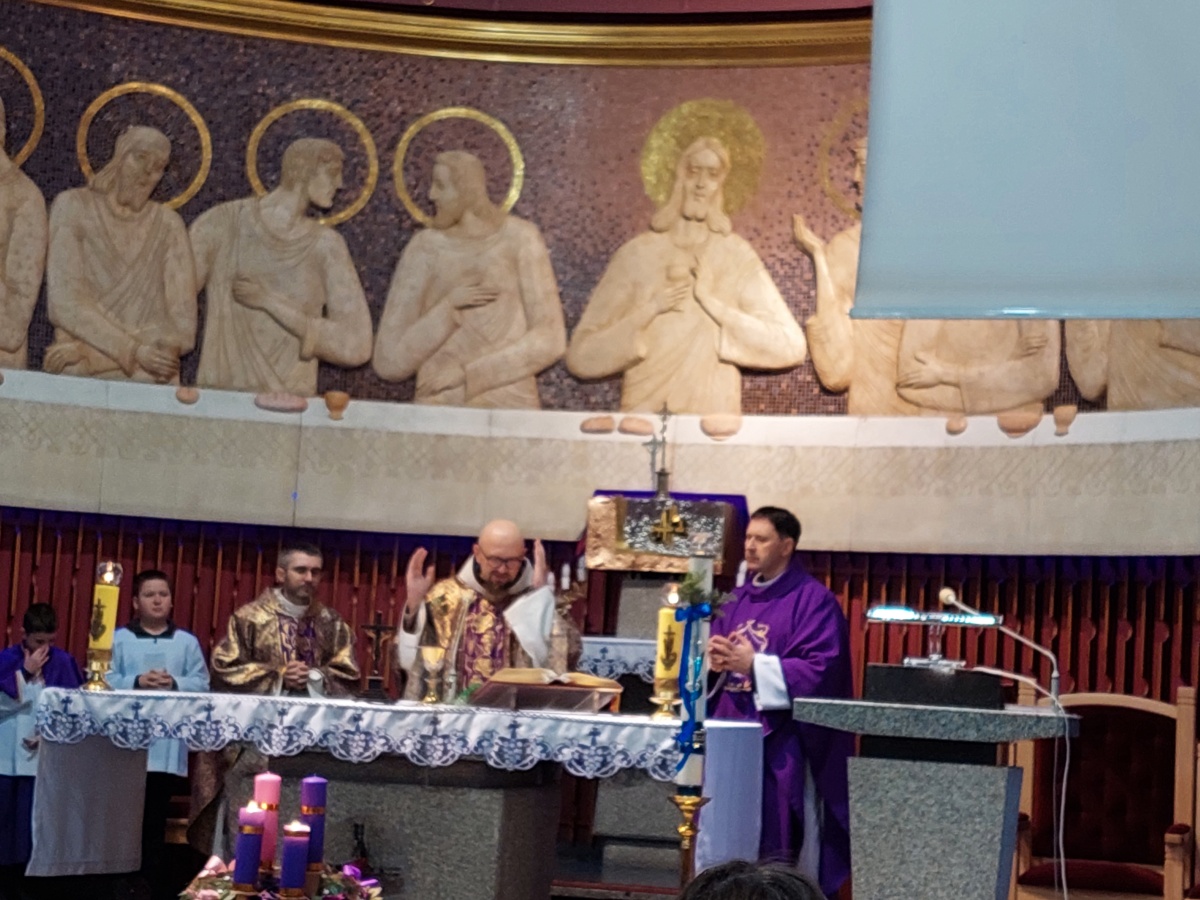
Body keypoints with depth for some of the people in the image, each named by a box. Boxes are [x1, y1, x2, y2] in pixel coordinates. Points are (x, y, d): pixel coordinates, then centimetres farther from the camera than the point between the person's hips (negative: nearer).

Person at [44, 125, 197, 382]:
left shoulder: (168, 224, 7)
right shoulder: (74, 206, 5)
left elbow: (181, 326, -1)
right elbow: (65, 303, -4)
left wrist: (88, 351, -10)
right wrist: (133, 350, -15)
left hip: (150, 380, 1)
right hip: (81, 375, -1)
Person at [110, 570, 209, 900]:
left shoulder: (187, 642, 10)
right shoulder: (119, 638, 6)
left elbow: (202, 683, 5)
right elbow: (104, 681, -2)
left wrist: (175, 683, -13)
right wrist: (136, 682, -15)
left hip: (168, 745, 1)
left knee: (155, 816, 5)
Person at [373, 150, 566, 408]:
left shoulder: (518, 238, 1)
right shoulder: (426, 247, 3)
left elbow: (549, 340, -4)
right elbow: (388, 363, 1)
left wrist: (468, 375, -9)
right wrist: (449, 307, -11)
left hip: (509, 406, -1)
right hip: (437, 406, 1)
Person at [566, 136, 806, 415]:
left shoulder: (737, 255, 3)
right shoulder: (637, 253, 2)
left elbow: (790, 347, -6)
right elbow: (581, 356, -1)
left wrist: (714, 303, -10)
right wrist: (651, 309, -10)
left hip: (714, 417, 0)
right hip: (645, 412, 0)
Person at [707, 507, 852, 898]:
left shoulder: (814, 599, -7)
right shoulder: (738, 599, 15)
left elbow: (821, 669, -16)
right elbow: (715, 654, 18)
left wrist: (754, 665, -19)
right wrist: (714, 659, -6)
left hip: (782, 738, -7)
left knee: (777, 851, -4)